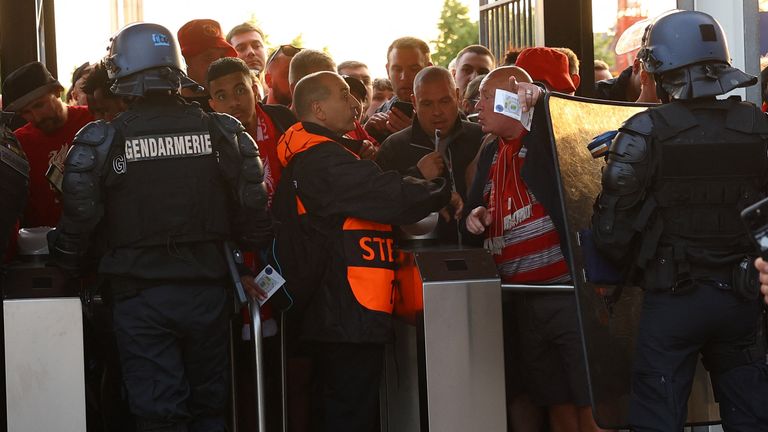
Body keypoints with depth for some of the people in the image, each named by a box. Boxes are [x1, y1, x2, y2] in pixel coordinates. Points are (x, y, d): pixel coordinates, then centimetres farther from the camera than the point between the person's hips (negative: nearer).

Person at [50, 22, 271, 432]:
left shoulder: (101, 141, -9)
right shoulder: (222, 132, -2)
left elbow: (78, 223, -8)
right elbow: (253, 213, 0)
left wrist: (70, 261, 13)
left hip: (139, 296, -2)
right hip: (207, 290, 3)